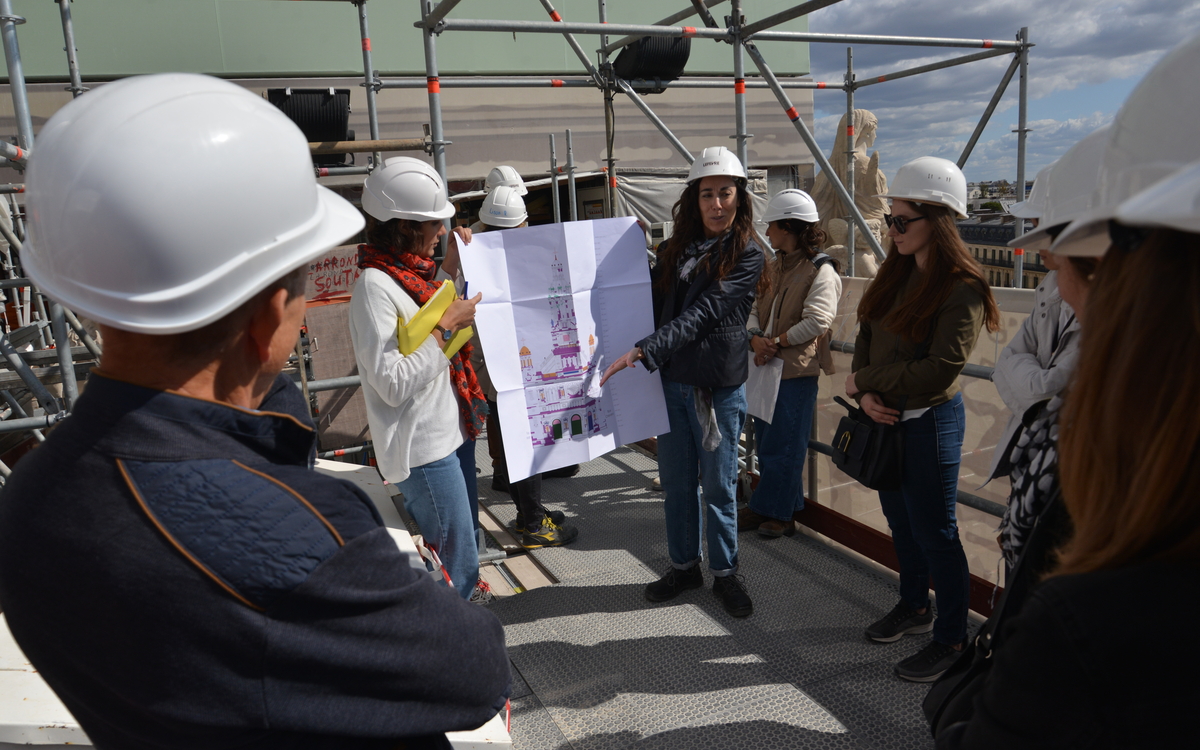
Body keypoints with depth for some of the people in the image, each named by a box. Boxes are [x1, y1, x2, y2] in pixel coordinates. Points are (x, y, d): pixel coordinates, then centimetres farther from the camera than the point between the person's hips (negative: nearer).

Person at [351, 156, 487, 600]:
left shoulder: (408, 272, 7)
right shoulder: (374, 286, -21)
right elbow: (393, 383, -24)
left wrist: (451, 268, 12)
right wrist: (445, 327, -20)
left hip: (446, 434, 10)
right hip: (422, 448, -10)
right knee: (455, 567, 0)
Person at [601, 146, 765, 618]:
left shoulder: (747, 257, -8)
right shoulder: (676, 249, 9)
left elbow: (701, 314, -20)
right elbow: (654, 305, 17)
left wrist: (644, 351, -29)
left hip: (719, 387, -5)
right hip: (671, 381, 5)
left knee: (718, 486, 7)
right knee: (676, 482, 14)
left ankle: (724, 573, 25)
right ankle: (683, 566, 31)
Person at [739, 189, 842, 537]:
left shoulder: (821, 271, -10)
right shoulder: (773, 267, 14)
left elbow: (816, 322, -20)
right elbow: (754, 307, 6)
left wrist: (776, 343, -16)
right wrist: (755, 338, -13)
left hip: (796, 371, -8)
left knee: (782, 446, 1)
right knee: (767, 441, 14)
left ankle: (773, 511, 15)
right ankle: (778, 510, 27)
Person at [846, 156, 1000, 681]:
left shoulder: (962, 288, -18)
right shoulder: (896, 273, 7)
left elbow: (940, 370, -22)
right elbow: (866, 335, 7)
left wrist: (865, 381, -14)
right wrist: (867, 396, -8)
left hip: (931, 421, -8)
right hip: (886, 419, 8)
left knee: (934, 532, 3)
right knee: (900, 519, 20)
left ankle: (951, 640, 20)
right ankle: (914, 607, 41)